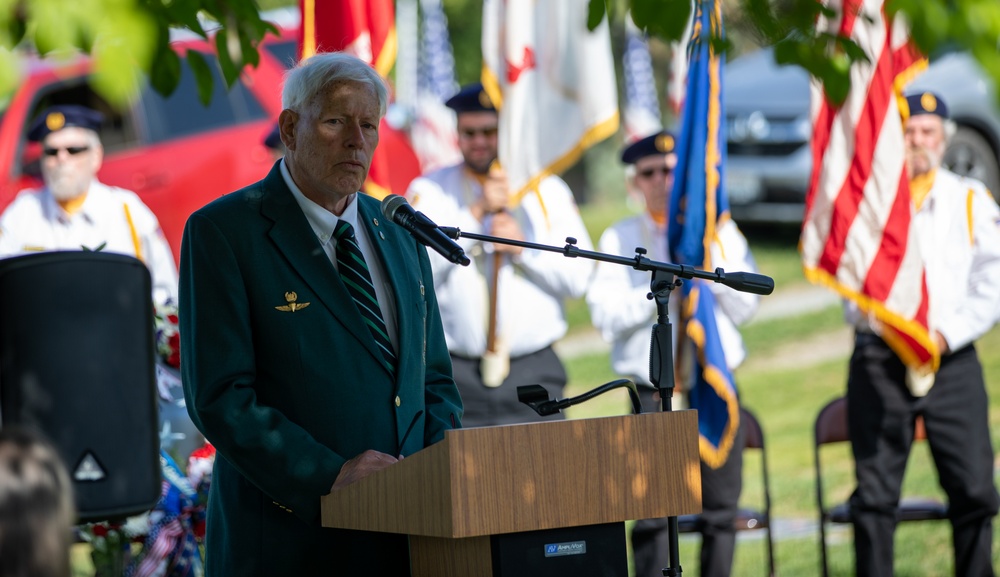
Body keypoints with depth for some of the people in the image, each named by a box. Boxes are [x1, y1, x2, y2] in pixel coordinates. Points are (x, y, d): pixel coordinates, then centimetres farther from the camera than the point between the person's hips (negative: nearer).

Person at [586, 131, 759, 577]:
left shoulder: (721, 232, 11)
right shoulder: (620, 239, 6)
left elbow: (744, 307, 4)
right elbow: (606, 315, -4)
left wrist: (710, 259, -6)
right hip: (654, 392, -2)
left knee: (720, 508, 4)